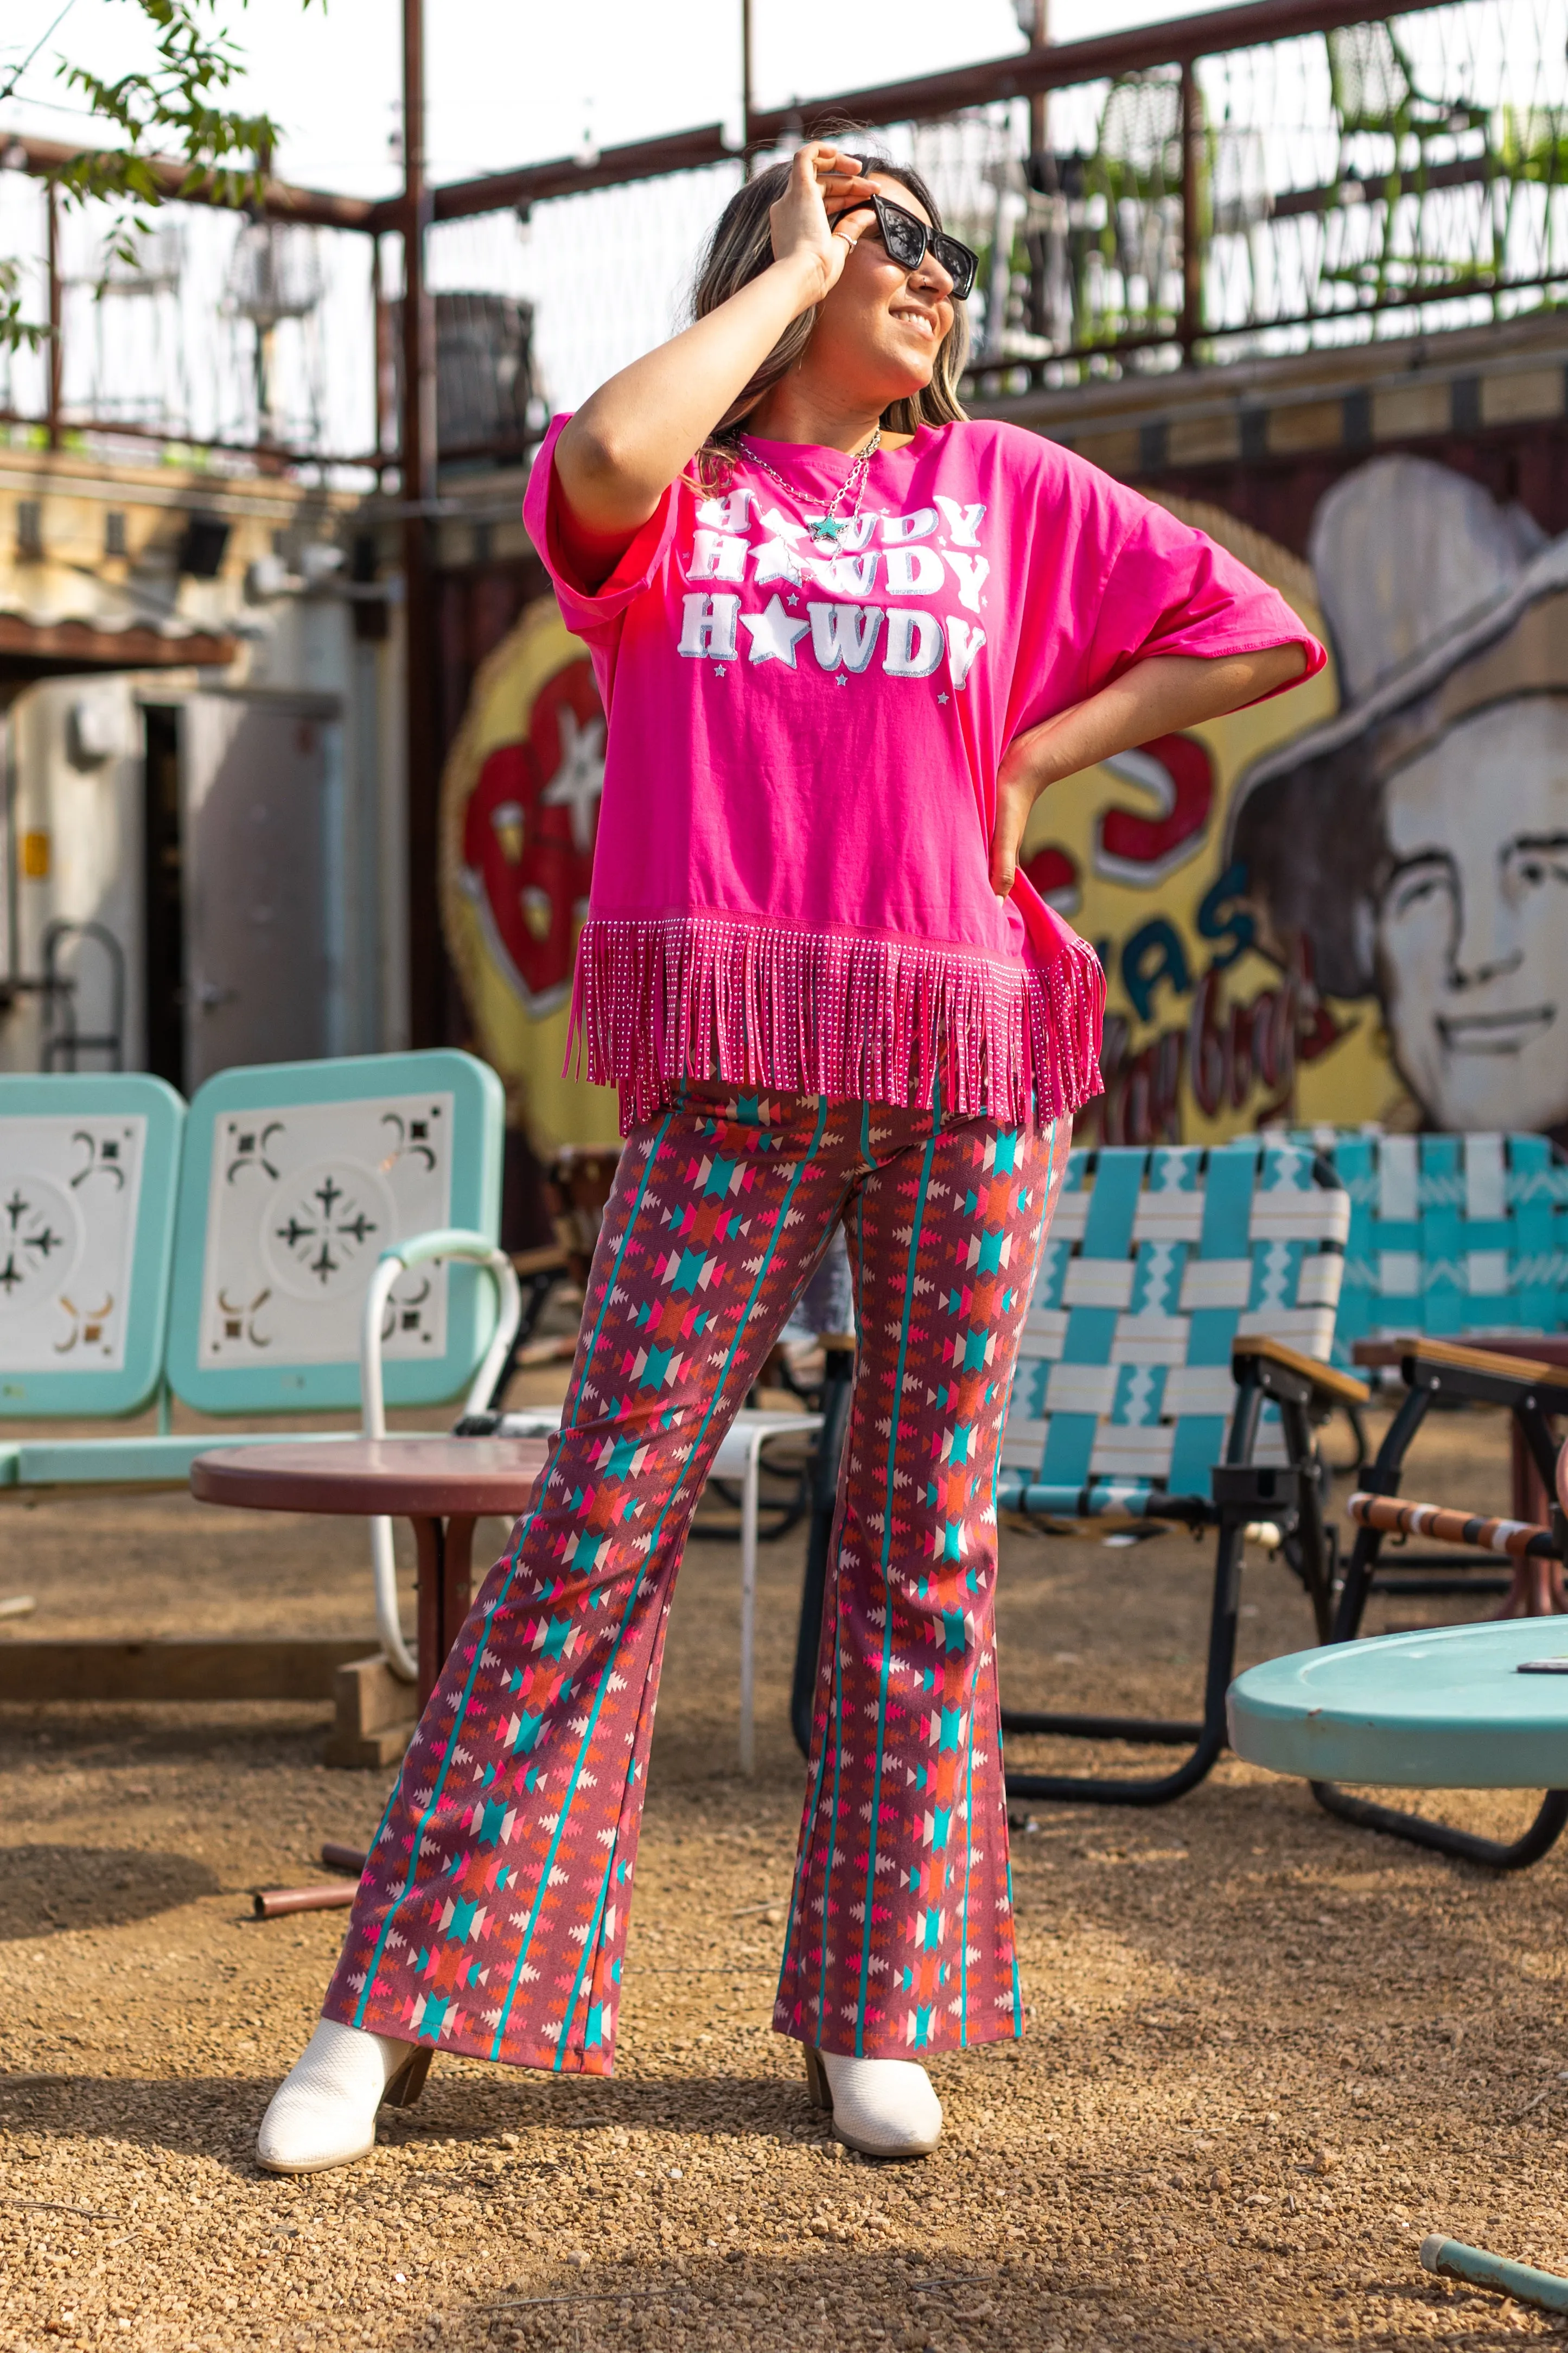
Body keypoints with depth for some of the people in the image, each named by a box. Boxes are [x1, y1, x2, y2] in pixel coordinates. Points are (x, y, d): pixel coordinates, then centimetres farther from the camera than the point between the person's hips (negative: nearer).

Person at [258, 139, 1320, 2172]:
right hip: (737, 1079, -2)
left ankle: (872, 2013, 12)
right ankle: (394, 2004, -1)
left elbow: (1265, 641, 18)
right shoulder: (677, 494, 11)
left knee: (926, 1532, 4)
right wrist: (794, 262, -1)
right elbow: (601, 466, -15)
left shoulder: (1008, 491, 16)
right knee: (604, 1509, -6)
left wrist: (1037, 756, 9)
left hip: (970, 1072, 3)